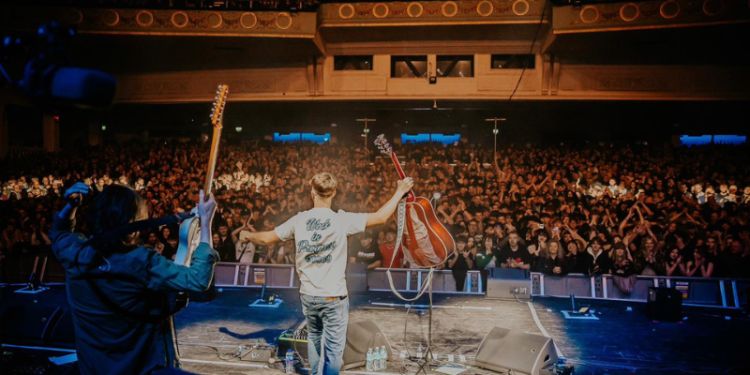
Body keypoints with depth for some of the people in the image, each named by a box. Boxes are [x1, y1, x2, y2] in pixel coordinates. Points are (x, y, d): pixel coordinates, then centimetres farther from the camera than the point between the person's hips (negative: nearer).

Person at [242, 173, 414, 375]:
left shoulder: (299, 220, -5)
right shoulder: (342, 219, -14)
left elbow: (266, 238, 7)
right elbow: (381, 217, -11)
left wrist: (248, 235, 28)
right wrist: (400, 192, 2)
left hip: (308, 295, 4)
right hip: (334, 297, -4)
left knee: (314, 338, 25)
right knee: (333, 348, 4)